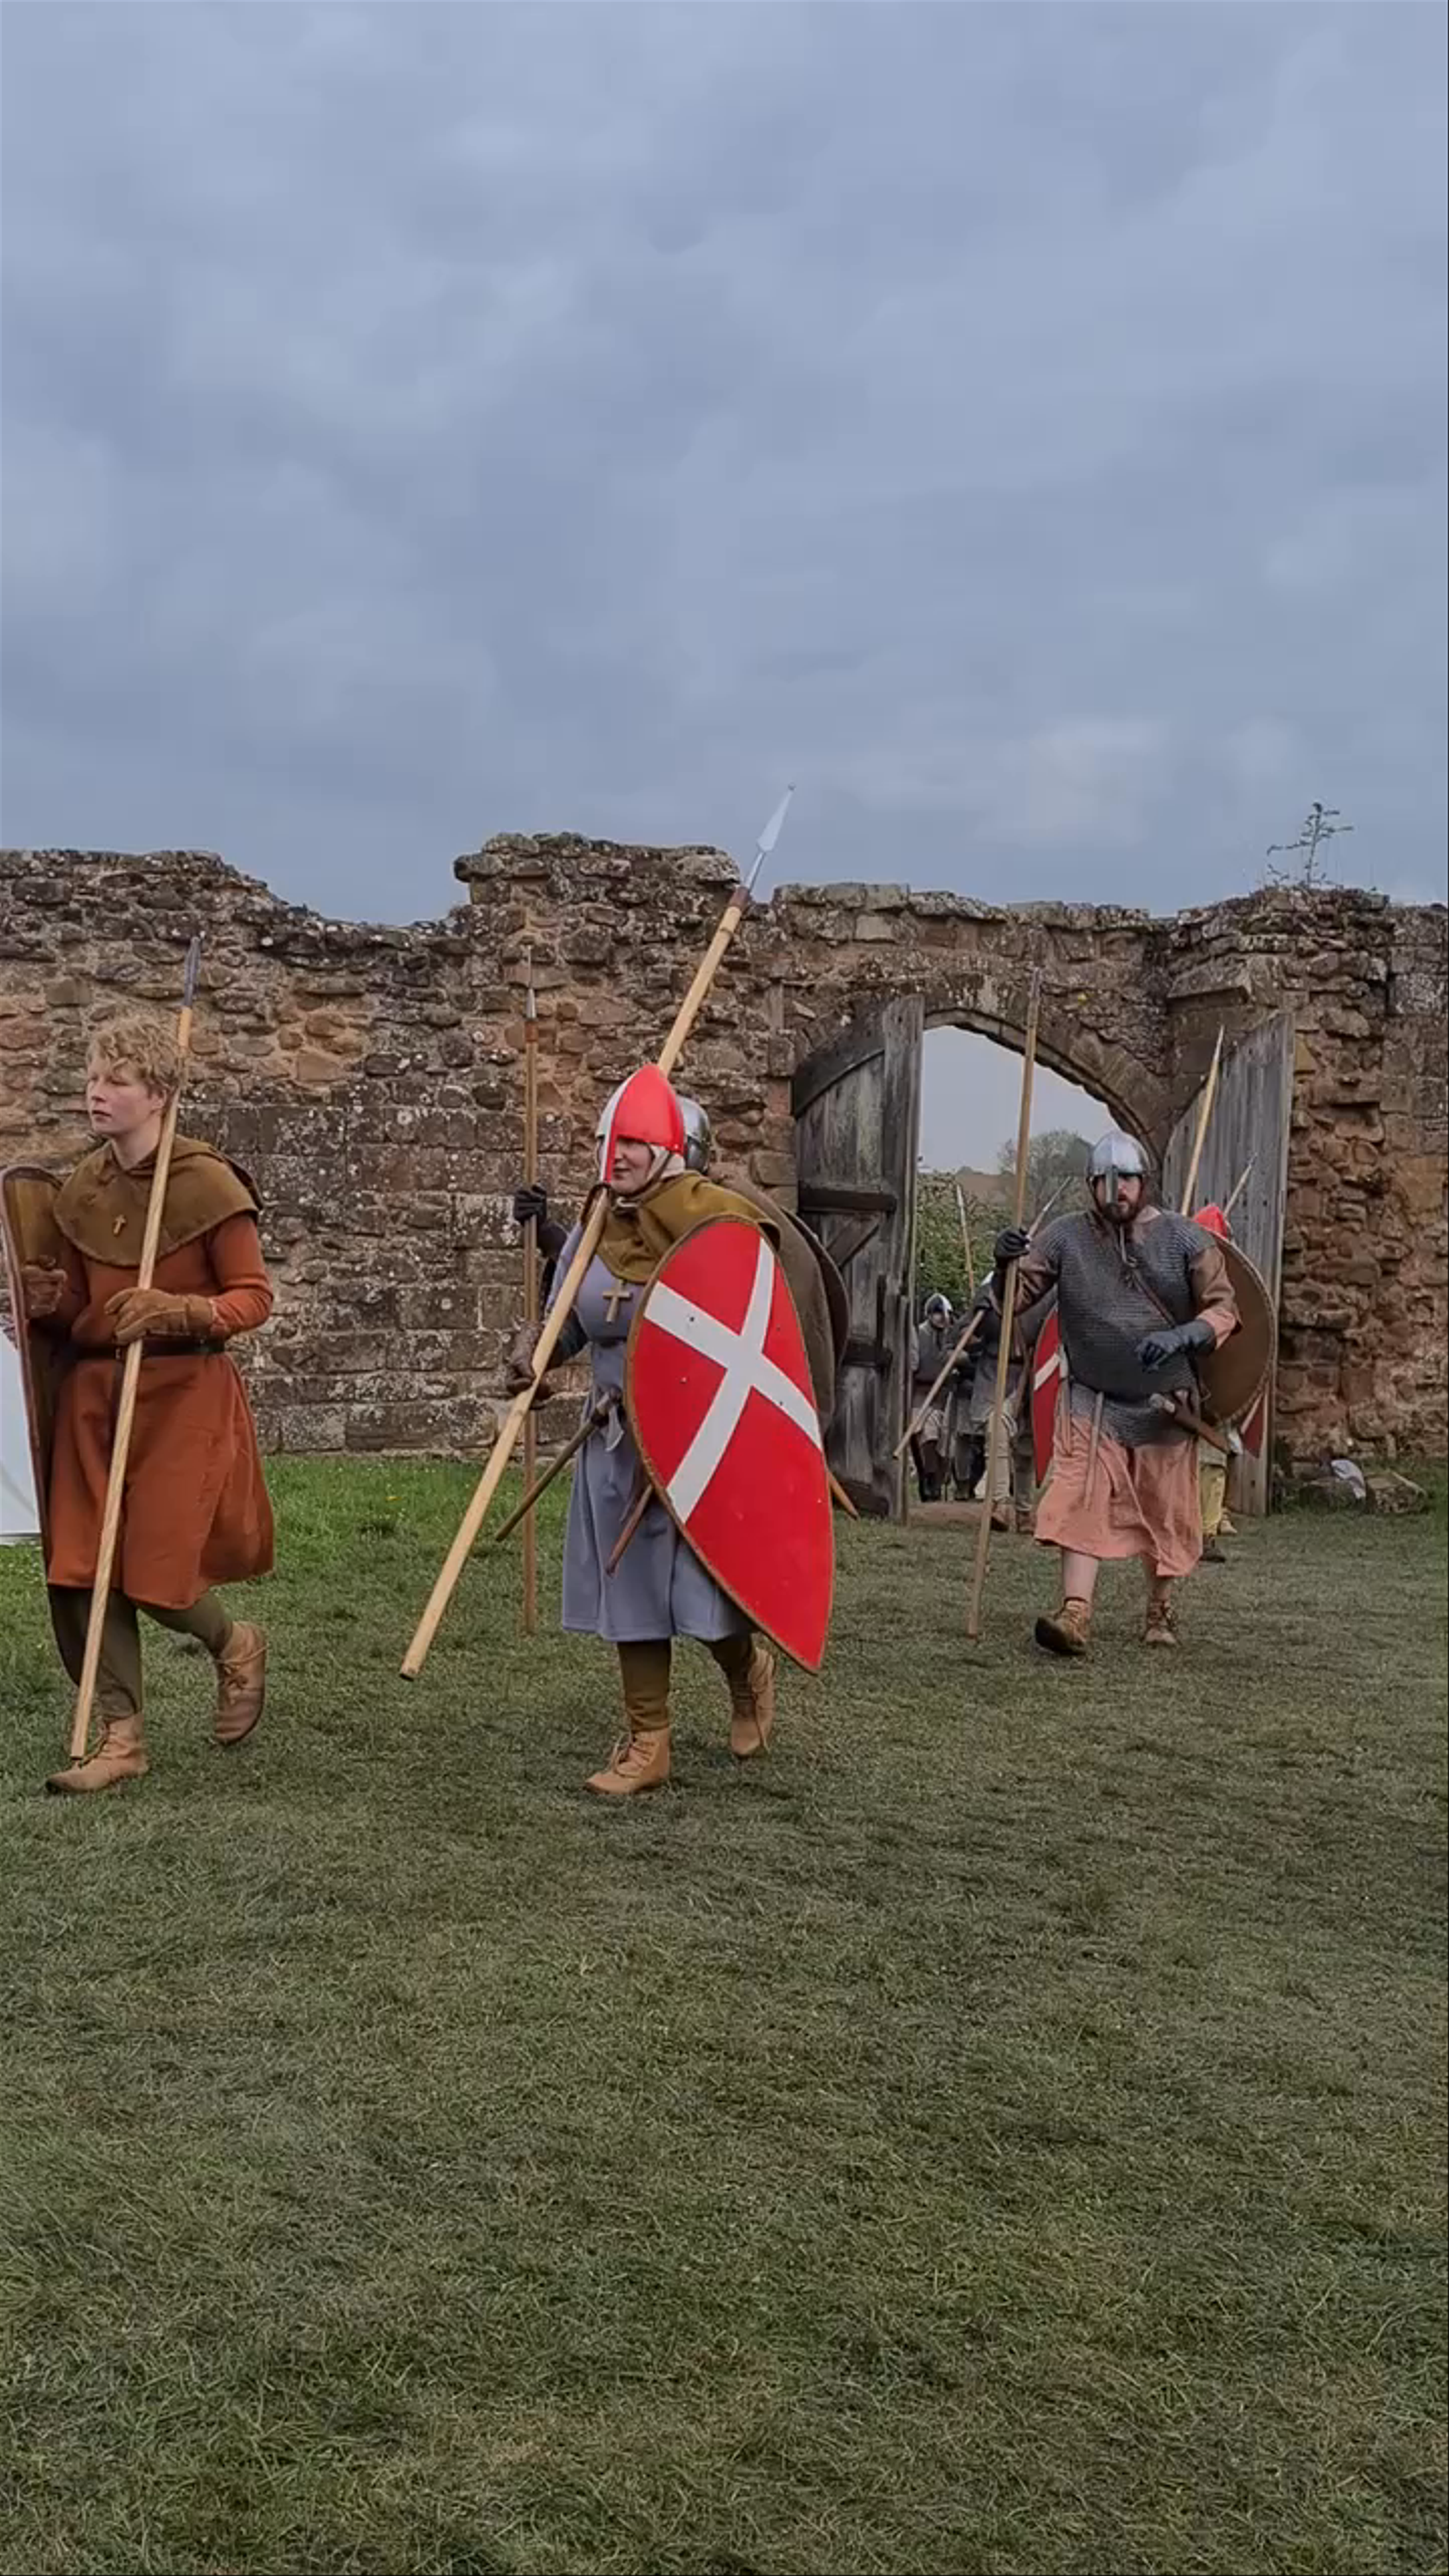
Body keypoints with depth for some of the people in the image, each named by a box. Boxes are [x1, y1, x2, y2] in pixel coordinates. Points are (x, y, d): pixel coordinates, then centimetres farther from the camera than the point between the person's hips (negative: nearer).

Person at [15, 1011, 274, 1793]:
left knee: (156, 1569, -6)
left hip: (184, 1394, -6)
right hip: (93, 1392, 6)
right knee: (81, 1570, 1)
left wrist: (173, 1312, -24)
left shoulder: (209, 1183, -10)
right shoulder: (79, 1190, 8)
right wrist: (54, 1304, -6)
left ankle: (234, 1644, 28)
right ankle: (122, 1736, 12)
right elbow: (81, 1310, 16)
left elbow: (253, 1298, -8)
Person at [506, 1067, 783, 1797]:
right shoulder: (590, 1235, 4)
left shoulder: (714, 1218, -11)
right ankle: (646, 1743, 19)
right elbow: (568, 1329, 12)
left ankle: (749, 1672, 33)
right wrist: (532, 1351, -9)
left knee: (707, 1583, -1)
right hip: (618, 1442, 5)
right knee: (631, 1590, 8)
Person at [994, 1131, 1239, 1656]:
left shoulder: (1183, 1238, -4)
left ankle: (1160, 1611, 32)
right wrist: (1006, 1264, -28)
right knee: (1080, 1503, -15)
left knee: (1165, 1513, 11)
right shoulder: (1066, 1238, -3)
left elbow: (1224, 1308, -3)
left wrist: (1182, 1337, -23)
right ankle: (1076, 1615, -18)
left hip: (1164, 1403, 1)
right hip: (1092, 1401, -1)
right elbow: (1016, 1297, -5)